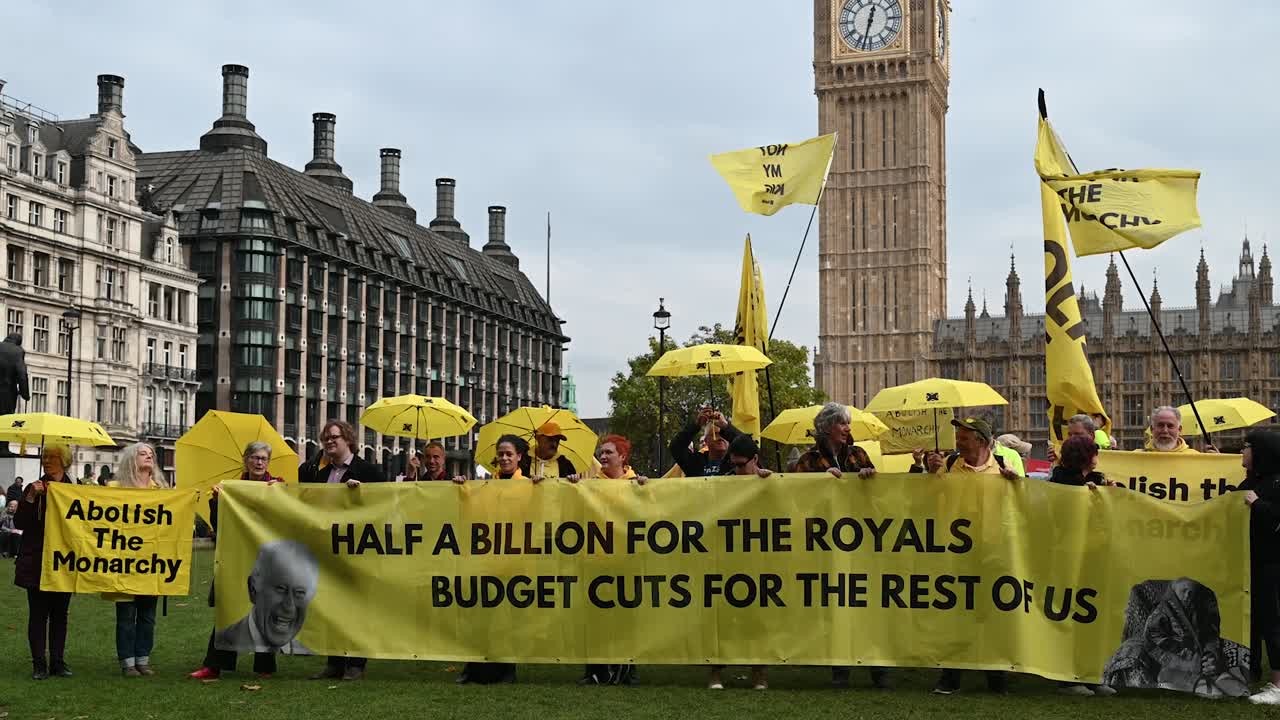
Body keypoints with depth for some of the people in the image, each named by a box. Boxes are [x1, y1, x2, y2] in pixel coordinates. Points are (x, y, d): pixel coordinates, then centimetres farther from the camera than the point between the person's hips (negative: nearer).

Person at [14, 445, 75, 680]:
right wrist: (31, 498, -14)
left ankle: (57, 662, 12)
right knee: (38, 613, 0)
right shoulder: (33, 489, 4)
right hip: (37, 561, -1)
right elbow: (19, 523, -5)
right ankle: (39, 664, 4)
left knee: (60, 613, 6)